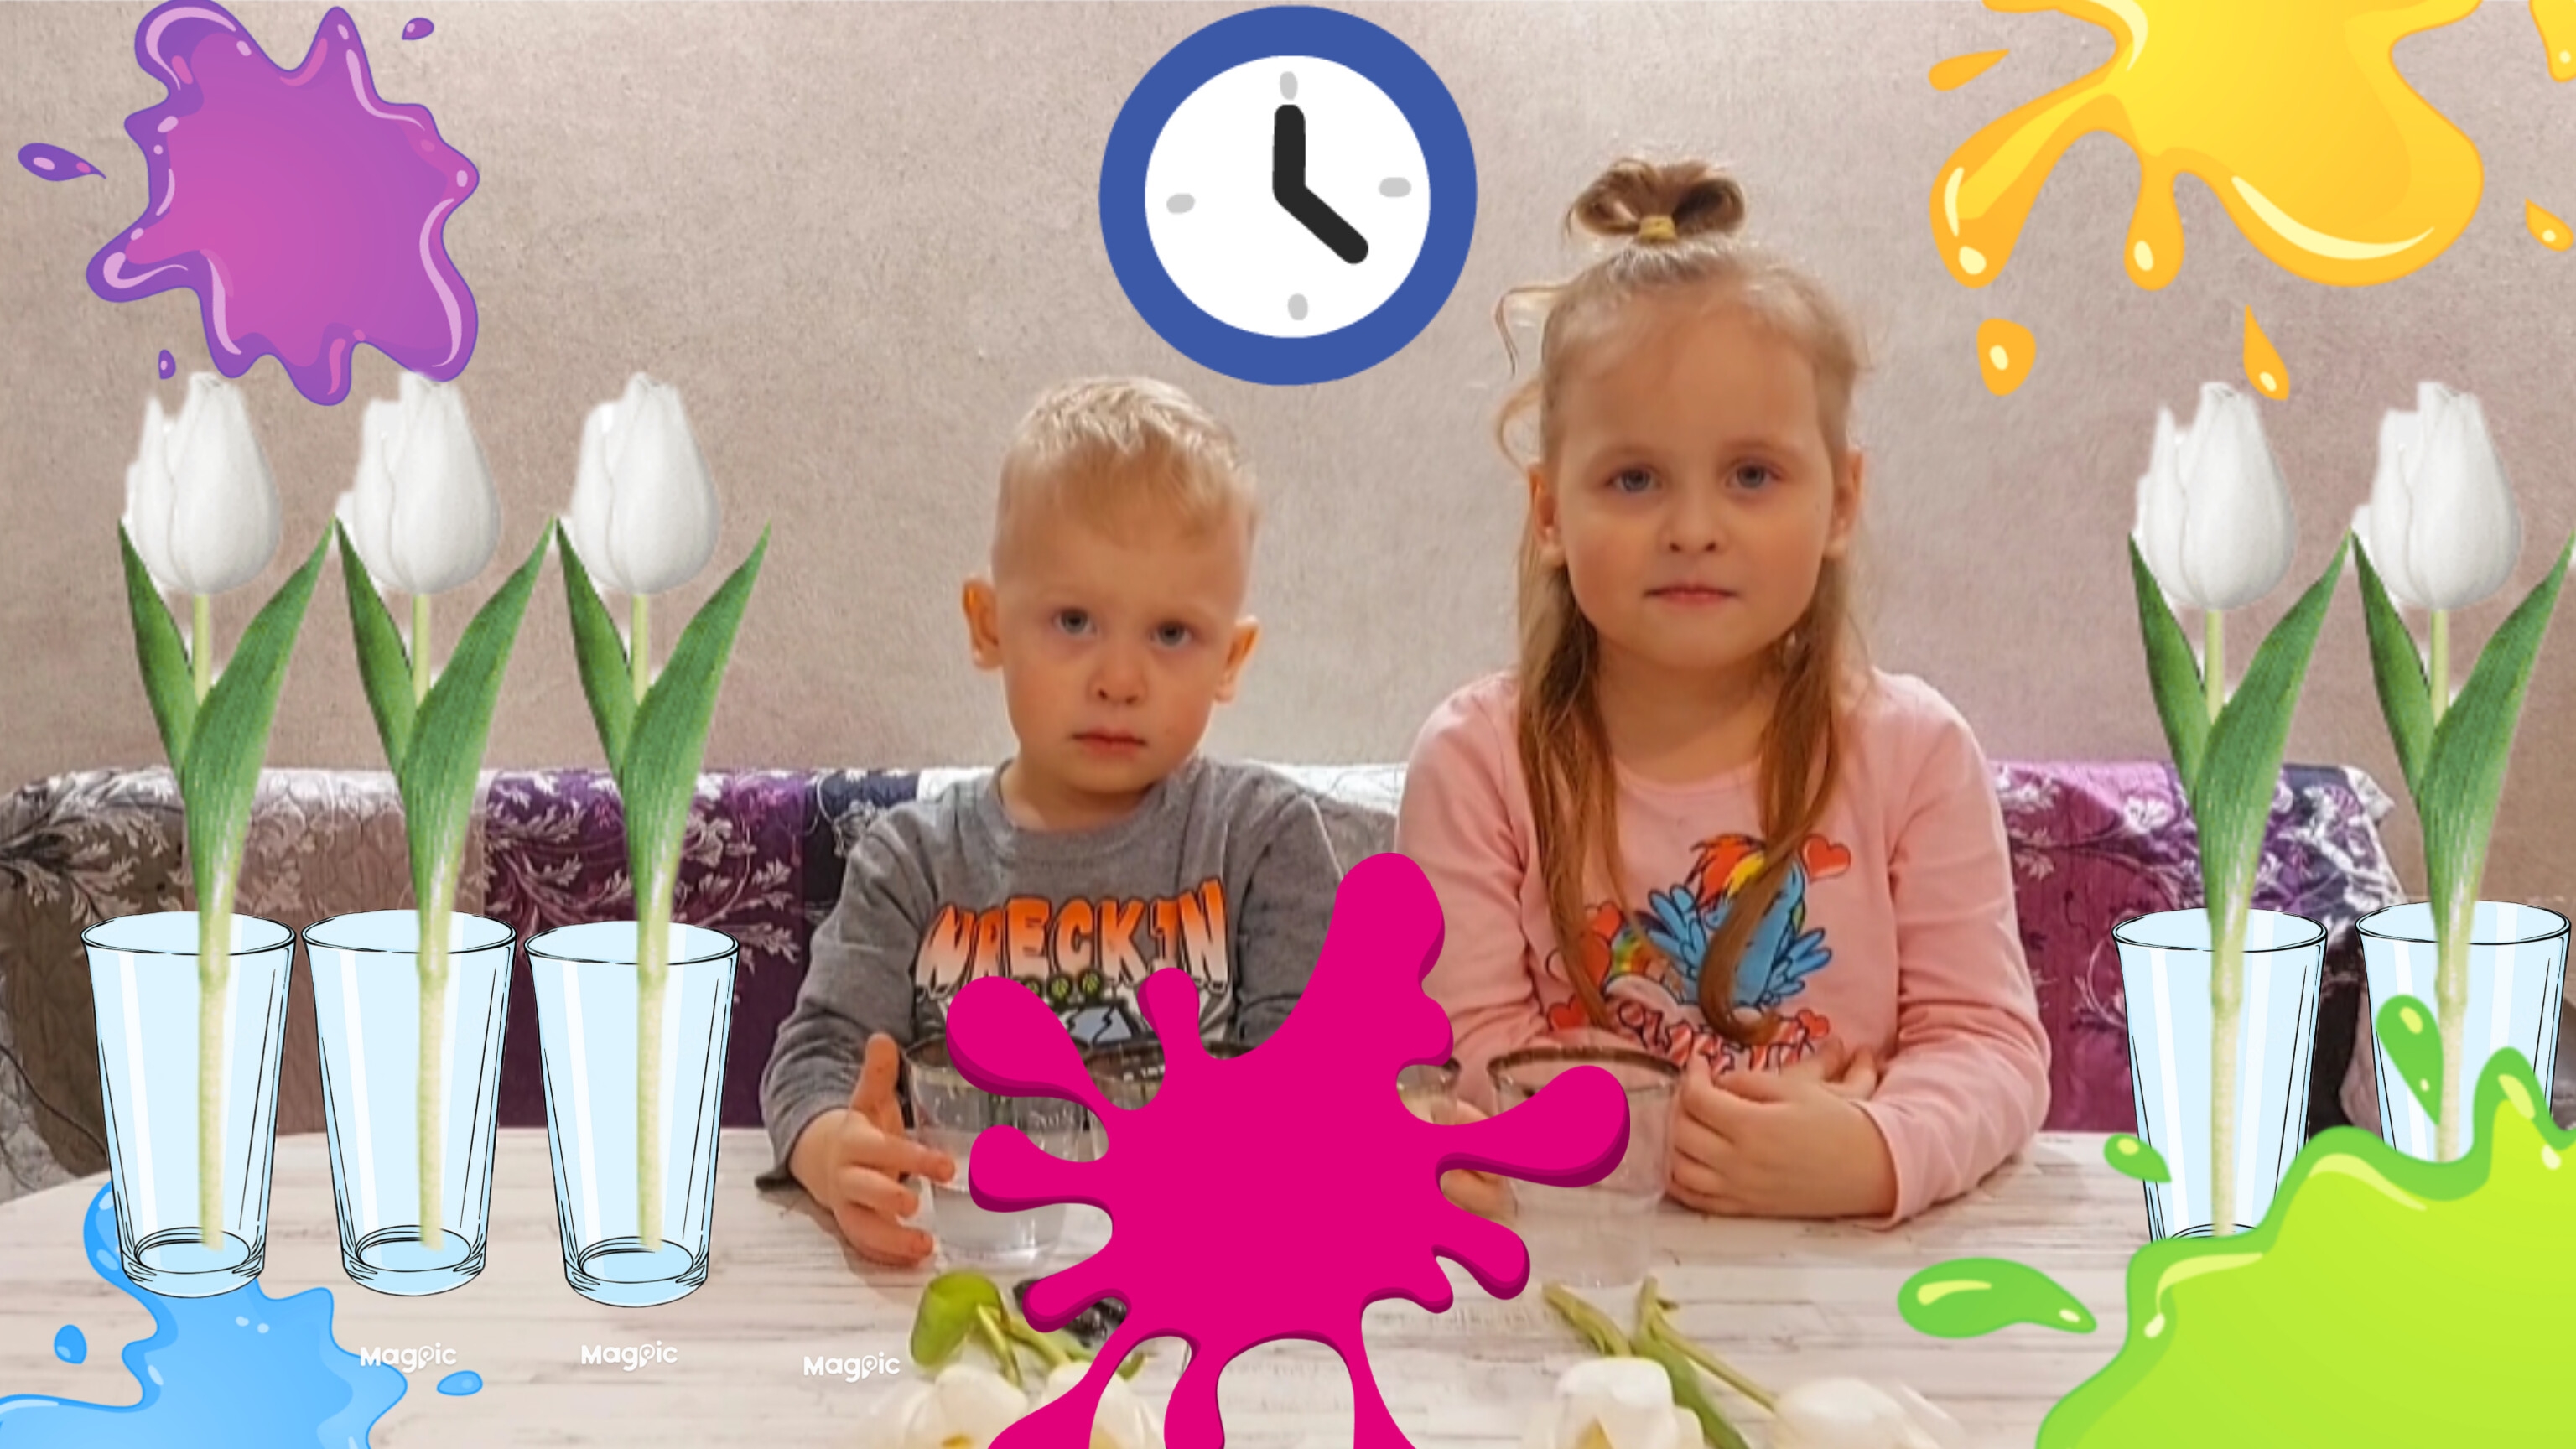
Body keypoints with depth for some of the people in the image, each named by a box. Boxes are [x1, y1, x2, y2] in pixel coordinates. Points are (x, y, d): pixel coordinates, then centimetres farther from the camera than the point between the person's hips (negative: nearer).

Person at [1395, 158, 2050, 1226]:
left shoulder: (1912, 753, -1)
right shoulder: (1478, 762, -3)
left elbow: (1989, 1042, -3)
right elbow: (1478, 1058, -6)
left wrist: (1873, 1153, -23)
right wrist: (1713, 1137, -17)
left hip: (1853, 1263, 0)